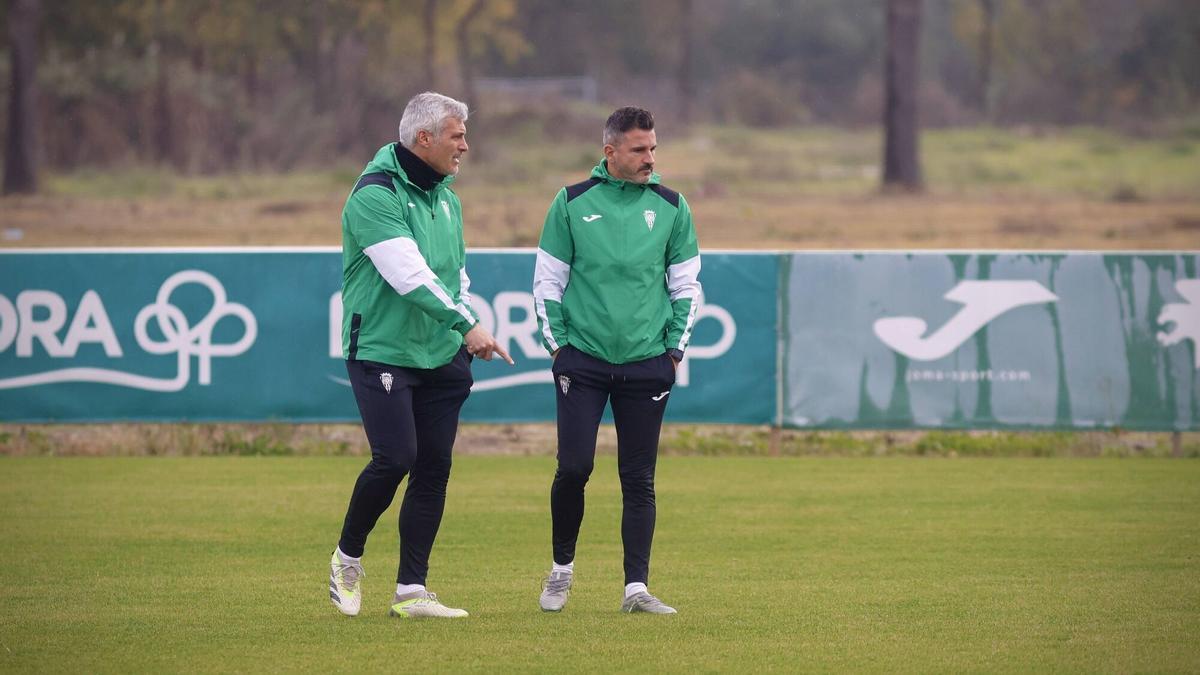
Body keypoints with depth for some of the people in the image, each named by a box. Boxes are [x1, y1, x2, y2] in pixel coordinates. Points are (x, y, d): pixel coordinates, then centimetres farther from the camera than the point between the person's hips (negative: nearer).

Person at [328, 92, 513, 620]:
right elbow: (409, 275, -22)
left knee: (434, 468, 2)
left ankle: (410, 591, 6)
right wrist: (467, 323, -25)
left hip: (440, 357, 8)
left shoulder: (445, 198, 14)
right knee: (395, 458, -15)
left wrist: (466, 335, 11)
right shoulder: (375, 195, -14)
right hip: (382, 352, -8)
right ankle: (347, 558, 9)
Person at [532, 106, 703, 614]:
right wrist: (557, 344, 0)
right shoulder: (572, 202, 1)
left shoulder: (671, 206, 5)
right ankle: (562, 568, 14)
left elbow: (686, 283, 11)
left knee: (639, 478, 1)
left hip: (647, 363, 1)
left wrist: (675, 349, 3)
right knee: (574, 467, -6)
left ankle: (636, 587, 2)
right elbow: (548, 279, 6)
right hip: (583, 359, -1)